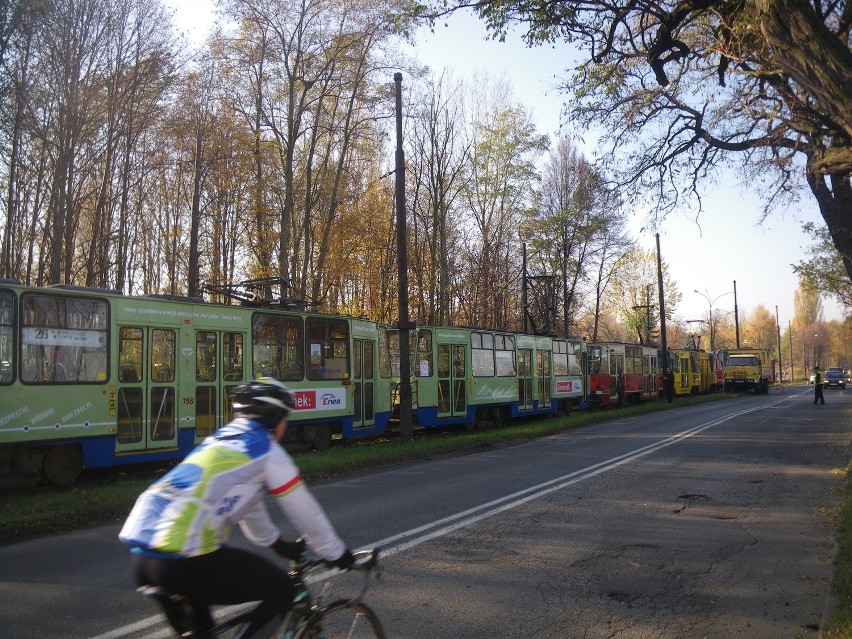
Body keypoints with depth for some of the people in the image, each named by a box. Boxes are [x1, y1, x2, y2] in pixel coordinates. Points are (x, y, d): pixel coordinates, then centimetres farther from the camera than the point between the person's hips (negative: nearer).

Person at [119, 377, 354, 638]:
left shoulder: (222, 440, 25)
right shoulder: (266, 451, 1)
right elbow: (304, 511, 8)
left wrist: (277, 543, 49)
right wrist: (337, 554, 23)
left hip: (140, 553, 9)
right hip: (182, 558, -9)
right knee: (280, 590, 9)